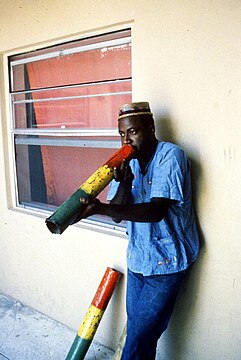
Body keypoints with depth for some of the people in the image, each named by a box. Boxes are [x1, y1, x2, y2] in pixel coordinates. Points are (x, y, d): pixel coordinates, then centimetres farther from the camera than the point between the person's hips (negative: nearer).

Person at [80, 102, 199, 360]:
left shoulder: (170, 156, -17)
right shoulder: (127, 161, 2)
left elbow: (156, 211, -28)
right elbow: (118, 214, -4)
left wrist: (101, 208, -38)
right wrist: (123, 182, -24)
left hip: (167, 259, -5)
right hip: (137, 257, 6)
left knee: (140, 334, 2)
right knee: (135, 328, 17)